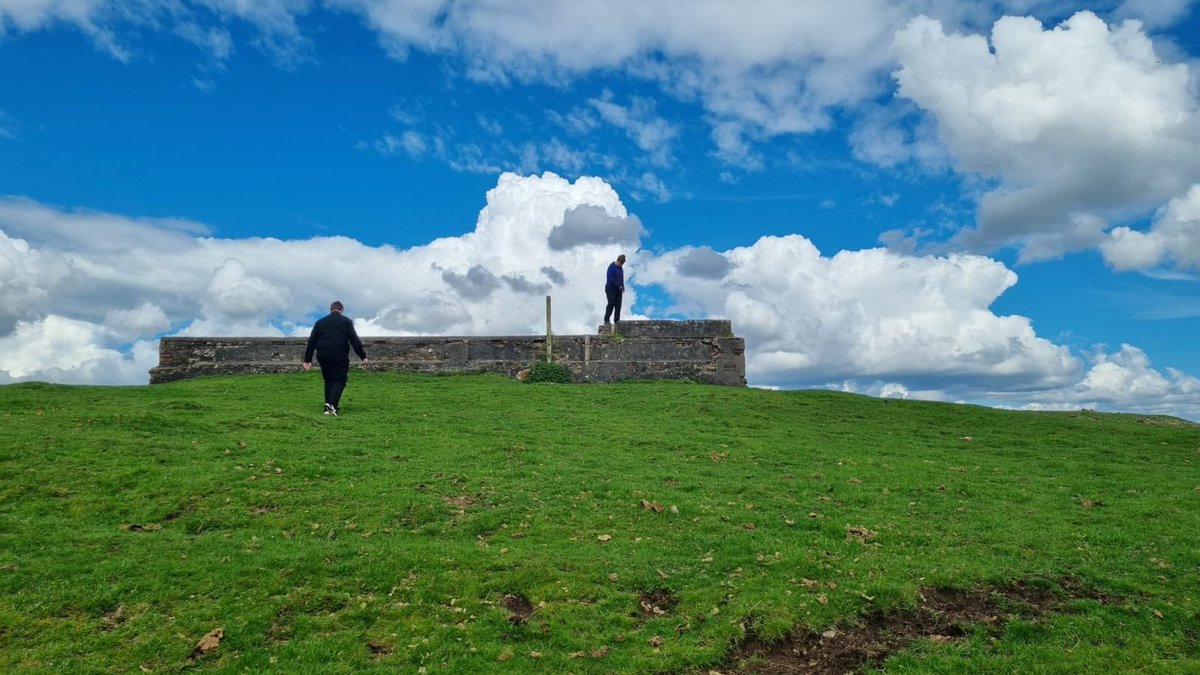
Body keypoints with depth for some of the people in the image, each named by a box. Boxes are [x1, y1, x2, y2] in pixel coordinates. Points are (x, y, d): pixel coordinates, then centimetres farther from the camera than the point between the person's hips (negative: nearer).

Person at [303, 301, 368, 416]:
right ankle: (332, 404, -21)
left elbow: (311, 341, 11)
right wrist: (363, 355, 0)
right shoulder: (346, 321, 4)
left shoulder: (320, 322, 14)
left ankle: (328, 408, 9)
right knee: (339, 380, 1)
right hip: (340, 358, -4)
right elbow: (354, 340, -3)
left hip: (323, 358, 4)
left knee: (328, 381, 14)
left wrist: (307, 359, 12)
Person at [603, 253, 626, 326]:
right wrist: (619, 286, -16)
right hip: (611, 289, -7)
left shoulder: (621, 268, 13)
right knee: (611, 304, -8)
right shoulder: (612, 267, -10)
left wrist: (622, 287, 4)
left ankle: (617, 321, 9)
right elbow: (610, 278, -18)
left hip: (618, 290, 7)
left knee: (618, 305, 4)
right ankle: (606, 321, -3)